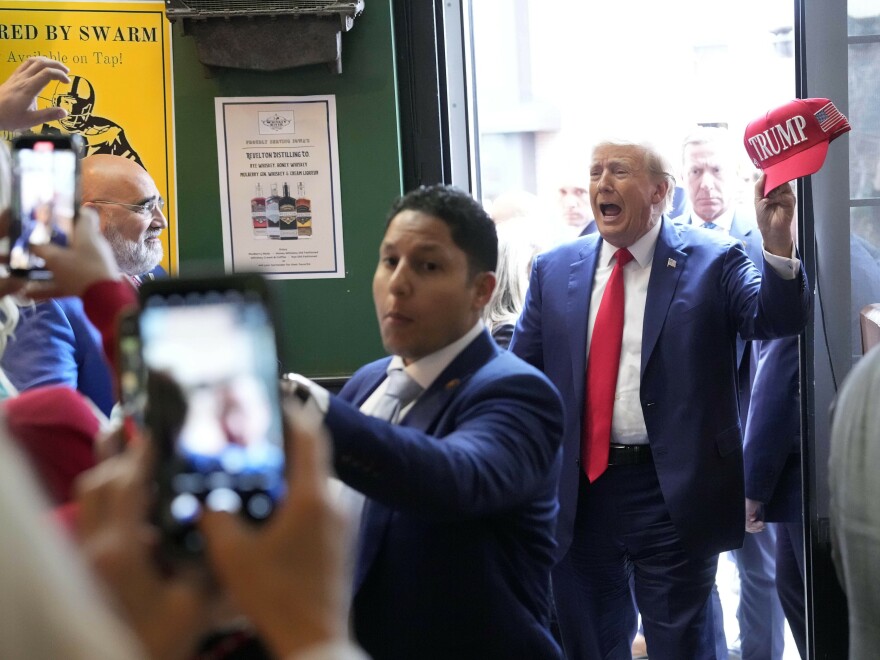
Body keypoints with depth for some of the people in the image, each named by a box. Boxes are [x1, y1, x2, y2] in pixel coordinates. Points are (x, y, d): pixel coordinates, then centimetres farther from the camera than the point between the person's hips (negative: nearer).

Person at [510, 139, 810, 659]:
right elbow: (521, 376, 9)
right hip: (579, 493, 4)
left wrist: (778, 242, -34)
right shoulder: (555, 270, 6)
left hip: (674, 493, -3)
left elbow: (775, 320, -18)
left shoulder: (712, 261, -4)